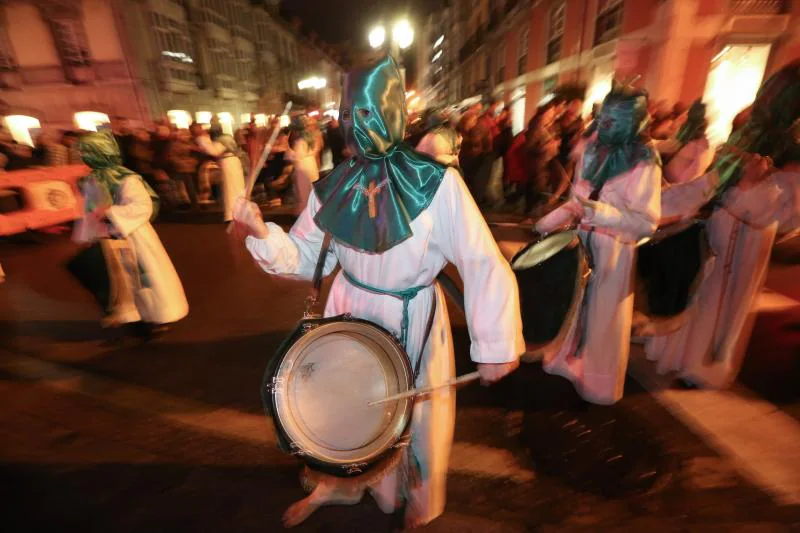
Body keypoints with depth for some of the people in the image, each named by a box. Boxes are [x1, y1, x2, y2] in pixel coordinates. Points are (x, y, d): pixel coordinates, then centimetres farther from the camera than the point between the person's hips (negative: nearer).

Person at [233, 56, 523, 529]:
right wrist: (263, 233, -19)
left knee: (416, 415, 20)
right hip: (349, 314, 4)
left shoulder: (437, 184, -18)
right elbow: (305, 258, -1)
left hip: (412, 320, -3)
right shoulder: (334, 187, -4)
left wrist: (495, 344, -22)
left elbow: (484, 263, -19)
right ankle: (337, 484, 57)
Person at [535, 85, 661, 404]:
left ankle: (597, 382, 31)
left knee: (602, 315, 9)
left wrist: (599, 211, -31)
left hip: (613, 250, -6)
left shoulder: (643, 164, -16)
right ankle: (569, 359, 41)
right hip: (581, 241, 6)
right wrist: (551, 221, 3)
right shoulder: (592, 150, 3)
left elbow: (647, 222, -20)